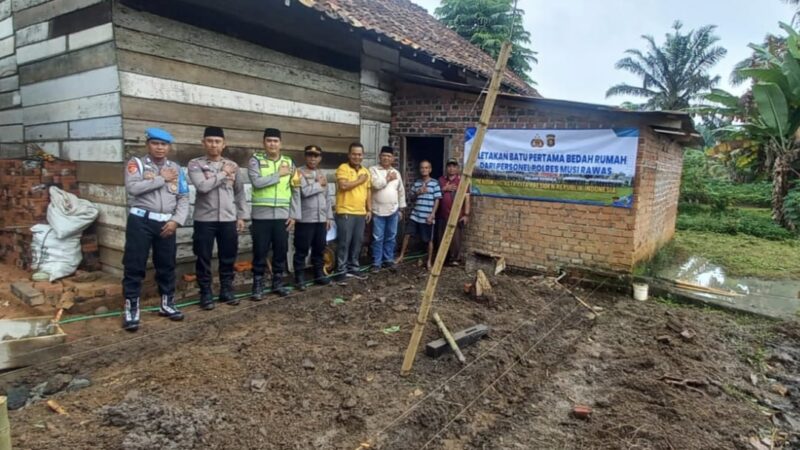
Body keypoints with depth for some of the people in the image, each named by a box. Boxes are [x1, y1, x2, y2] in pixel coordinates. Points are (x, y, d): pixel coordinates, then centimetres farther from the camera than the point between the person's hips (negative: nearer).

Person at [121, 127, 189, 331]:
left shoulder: (176, 168, 11)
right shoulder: (136, 163, 2)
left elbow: (184, 198, 8)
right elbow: (132, 187, -16)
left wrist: (176, 220, -5)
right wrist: (162, 178, -10)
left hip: (166, 223, 3)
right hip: (140, 221, -3)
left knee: (167, 265, 12)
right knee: (134, 266, 0)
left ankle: (167, 304, 27)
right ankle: (131, 309, 10)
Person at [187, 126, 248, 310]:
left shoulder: (232, 166, 9)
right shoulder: (195, 164, -1)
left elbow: (240, 193, 13)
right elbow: (202, 186, -18)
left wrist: (241, 216, 8)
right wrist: (223, 173, -10)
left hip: (228, 219, 3)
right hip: (205, 219, -3)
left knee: (228, 258, 10)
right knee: (204, 259, 4)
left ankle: (226, 290, 24)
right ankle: (206, 294, 16)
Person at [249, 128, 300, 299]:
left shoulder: (289, 163, 8)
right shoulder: (256, 160, -1)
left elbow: (295, 191, 9)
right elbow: (257, 182, -19)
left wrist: (294, 215, 3)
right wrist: (278, 174, -12)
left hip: (282, 216, 3)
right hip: (261, 216, -3)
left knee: (281, 251, 10)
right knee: (260, 253, 4)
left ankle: (278, 283, 25)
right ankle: (258, 286, 15)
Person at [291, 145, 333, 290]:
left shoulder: (322, 175, 16)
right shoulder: (299, 172, -5)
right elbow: (304, 191, -20)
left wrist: (329, 217, 13)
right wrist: (319, 185, -6)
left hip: (321, 219, 6)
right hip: (305, 219, -6)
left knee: (320, 248, 12)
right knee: (302, 250, 0)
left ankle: (319, 274, 23)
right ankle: (299, 277, 9)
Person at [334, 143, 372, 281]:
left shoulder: (365, 171, 15)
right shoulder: (343, 168, -6)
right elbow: (343, 186, -22)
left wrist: (369, 209, 12)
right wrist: (359, 180, -10)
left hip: (361, 213, 7)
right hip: (345, 212, -6)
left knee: (357, 242, 10)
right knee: (344, 242, -4)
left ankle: (353, 268, 21)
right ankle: (341, 271, 4)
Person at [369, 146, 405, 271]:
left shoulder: (396, 173, 12)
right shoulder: (373, 170, -2)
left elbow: (401, 191, 16)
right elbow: (376, 184, -20)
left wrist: (401, 209, 13)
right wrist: (388, 178, -6)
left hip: (393, 210, 4)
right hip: (378, 210, -4)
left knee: (391, 237, 10)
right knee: (378, 238, -1)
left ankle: (388, 260, 21)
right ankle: (376, 262, 7)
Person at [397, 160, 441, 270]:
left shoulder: (434, 183, -4)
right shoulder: (416, 183, 9)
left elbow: (437, 200, -6)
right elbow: (412, 198, 15)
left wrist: (432, 215, -13)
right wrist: (417, 193, -7)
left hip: (427, 217, -4)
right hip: (415, 215, 4)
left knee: (429, 240, 5)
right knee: (407, 235, 2)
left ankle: (429, 261, 18)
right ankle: (401, 256, 17)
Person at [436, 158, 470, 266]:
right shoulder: (441, 179, 12)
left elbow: (466, 198, -4)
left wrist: (466, 214, -10)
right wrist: (444, 189, -5)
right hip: (442, 215, 4)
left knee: (455, 238, -5)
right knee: (441, 238, 8)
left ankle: (455, 259, 9)